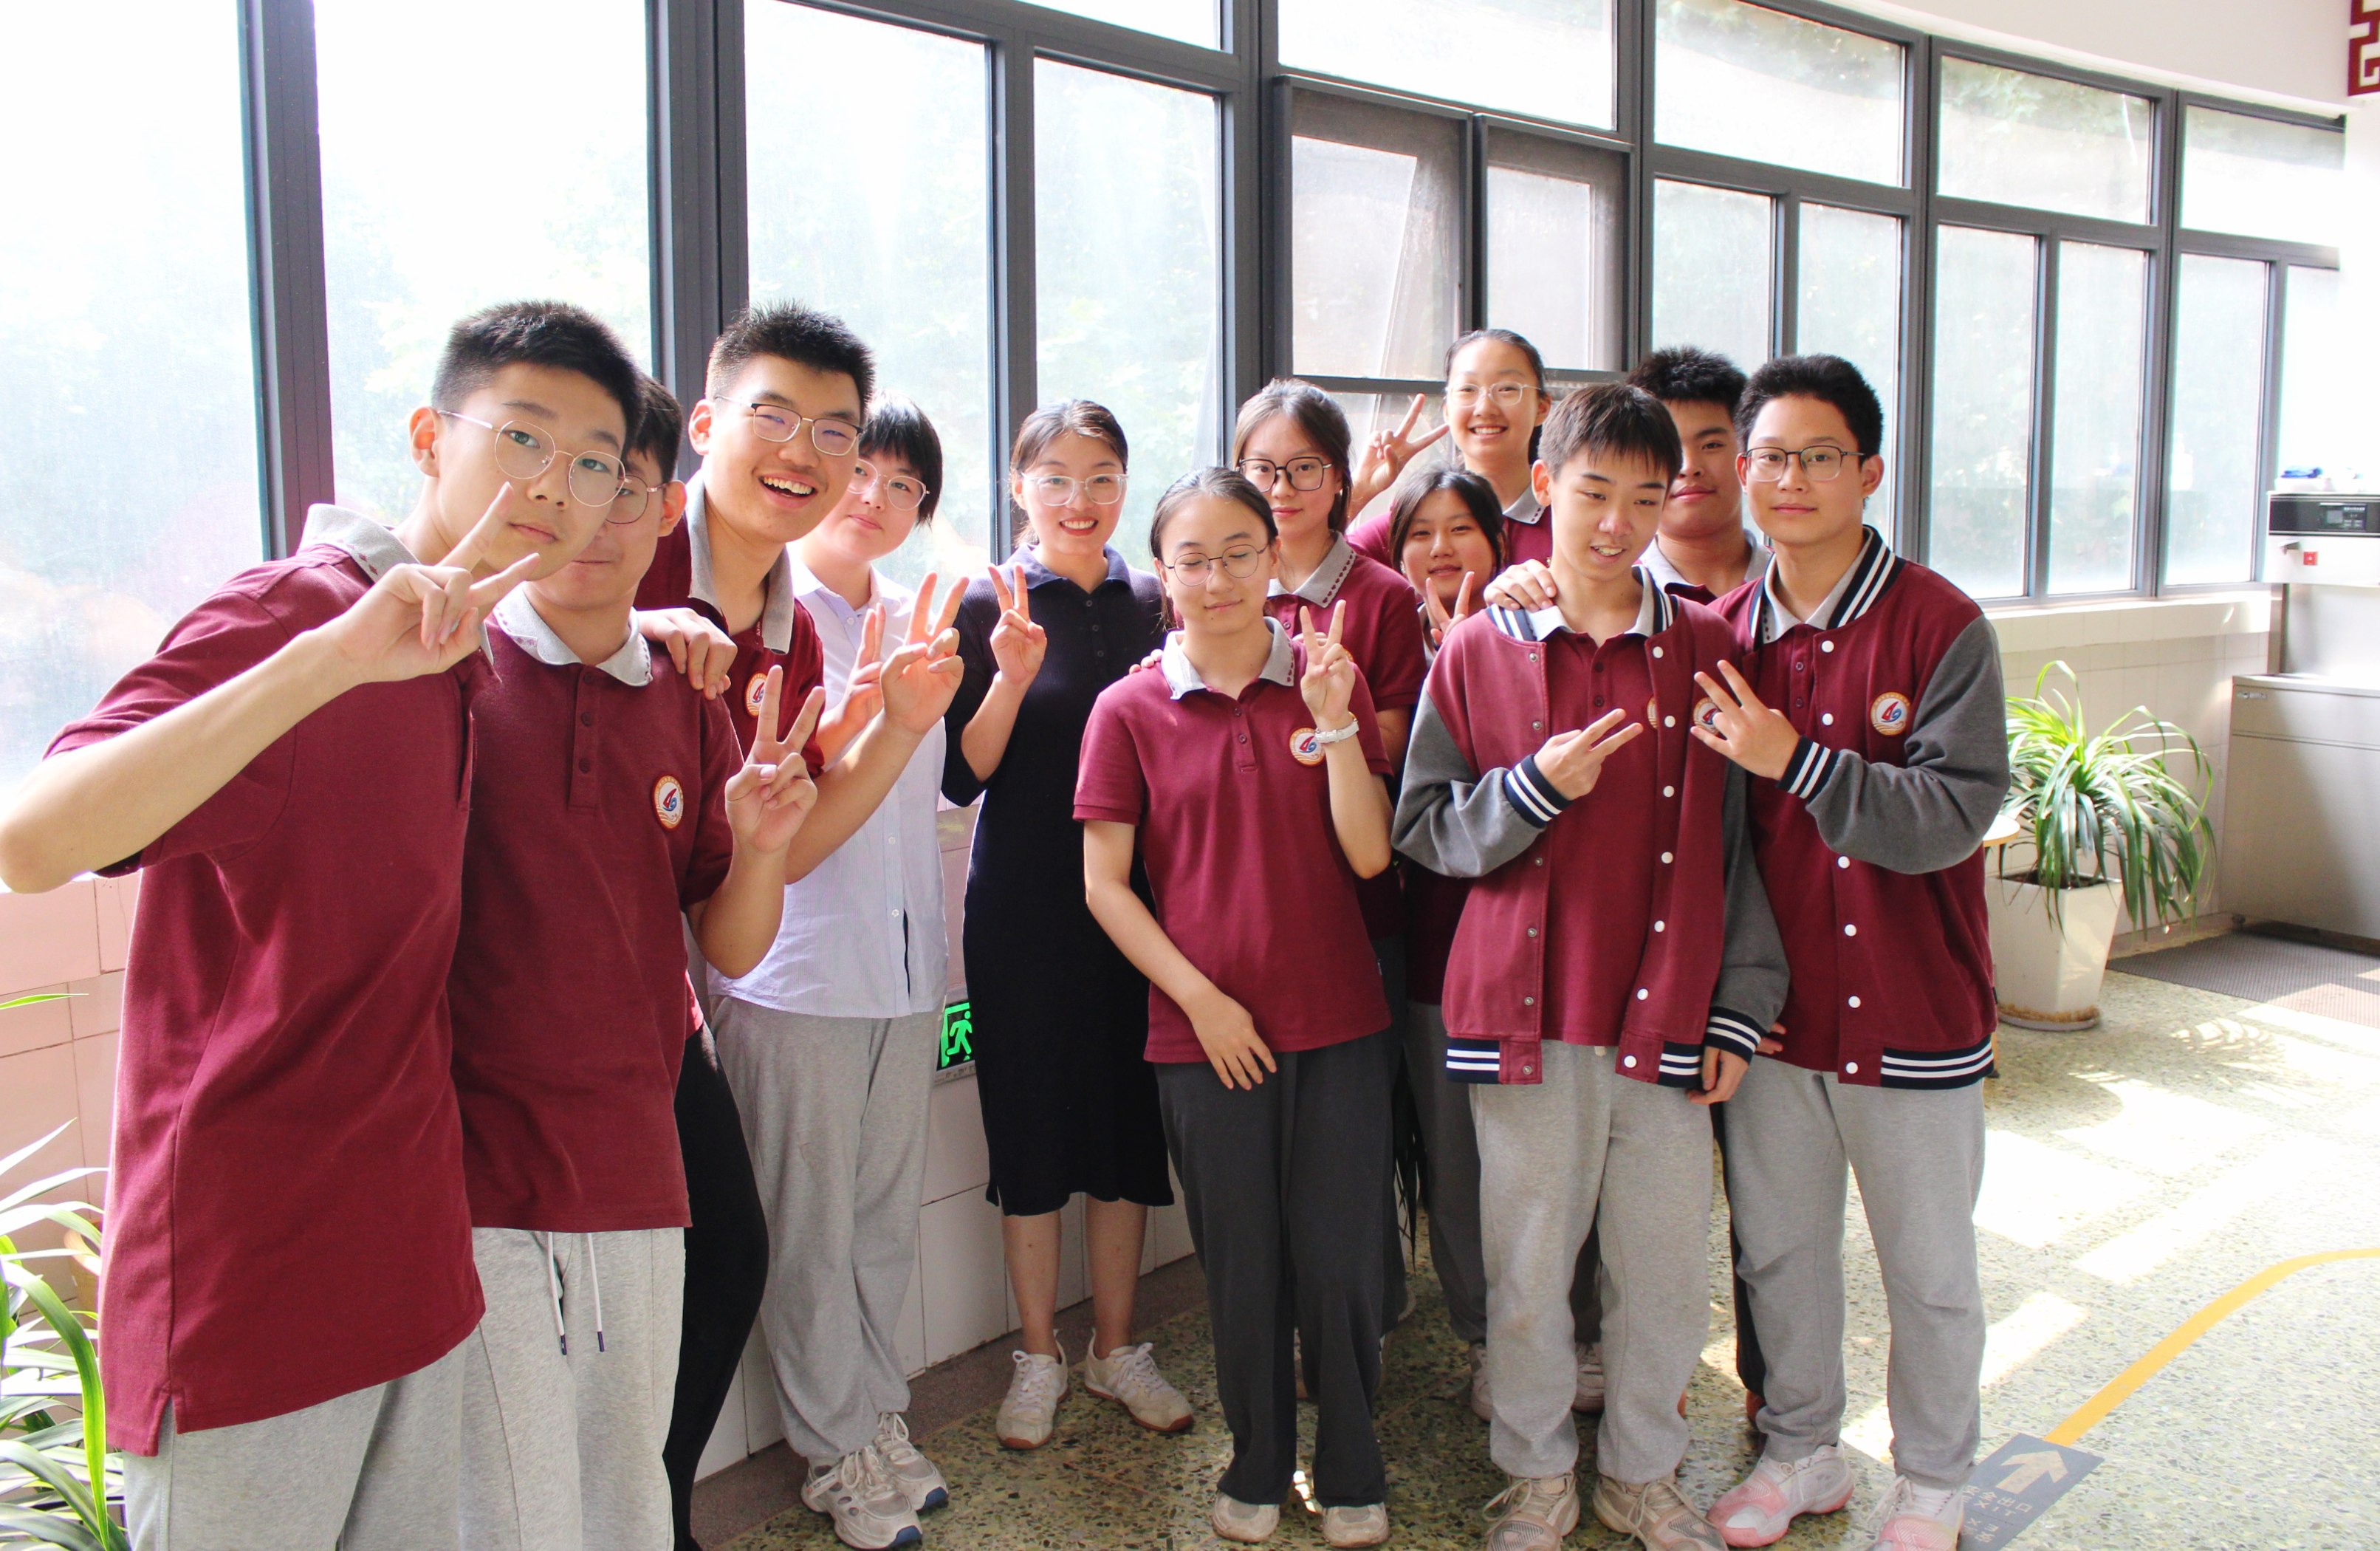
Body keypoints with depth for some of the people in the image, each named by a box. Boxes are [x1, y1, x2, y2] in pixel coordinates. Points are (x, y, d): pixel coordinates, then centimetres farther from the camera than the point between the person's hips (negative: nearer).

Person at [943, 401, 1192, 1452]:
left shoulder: (1149, 601, 5)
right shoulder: (988, 606, -5)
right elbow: (962, 778, -9)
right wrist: (1012, 677, -24)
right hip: (1024, 904, -3)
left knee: (1130, 1127, 11)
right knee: (1032, 1128, 7)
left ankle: (1115, 1350, 29)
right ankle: (1039, 1356, 25)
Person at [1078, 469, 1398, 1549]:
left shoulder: (1329, 684, 3)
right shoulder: (1130, 710, -1)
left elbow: (1369, 856, -4)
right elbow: (1104, 883, -1)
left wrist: (1334, 723, -14)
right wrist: (1200, 998, -7)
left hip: (1338, 1023, 1)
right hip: (1204, 1033, 0)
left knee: (1340, 1262, 7)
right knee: (1241, 1266, 11)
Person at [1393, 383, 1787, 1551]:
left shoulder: (1705, 649, 4)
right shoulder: (1477, 651, 0)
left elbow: (1738, 842, 6)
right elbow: (1425, 829, 1)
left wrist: (1741, 1008, 2)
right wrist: (1536, 785, -16)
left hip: (1667, 1008, 1)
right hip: (1527, 1006, -1)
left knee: (1665, 1260, 11)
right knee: (1527, 1260, 9)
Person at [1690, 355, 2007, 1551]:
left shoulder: (1940, 626, -11)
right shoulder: (1725, 632, 3)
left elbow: (1952, 815, -19)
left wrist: (1796, 760, -25)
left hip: (1911, 1009, -4)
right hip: (1774, 1005, 4)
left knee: (1928, 1270, 13)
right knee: (1777, 1248, 17)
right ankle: (1800, 1450, 37)